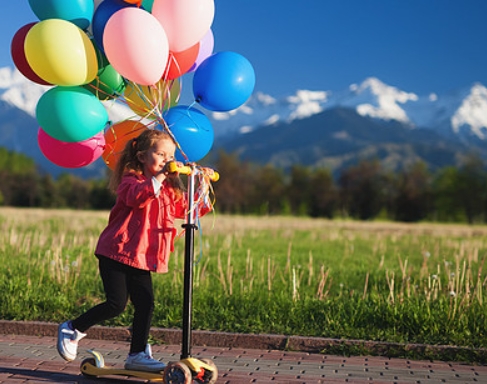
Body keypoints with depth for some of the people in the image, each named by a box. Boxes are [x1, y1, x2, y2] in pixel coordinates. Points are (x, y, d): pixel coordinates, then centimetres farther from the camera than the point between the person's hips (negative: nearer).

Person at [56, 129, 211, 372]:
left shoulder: (170, 189, 15)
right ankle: (72, 330, 10)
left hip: (141, 258, 7)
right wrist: (158, 178, -41)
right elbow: (136, 196, -31)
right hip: (117, 252, -7)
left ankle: (137, 355, 11)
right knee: (116, 304, -10)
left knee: (145, 305, 1)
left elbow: (188, 209, 11)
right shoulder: (131, 180, -8)